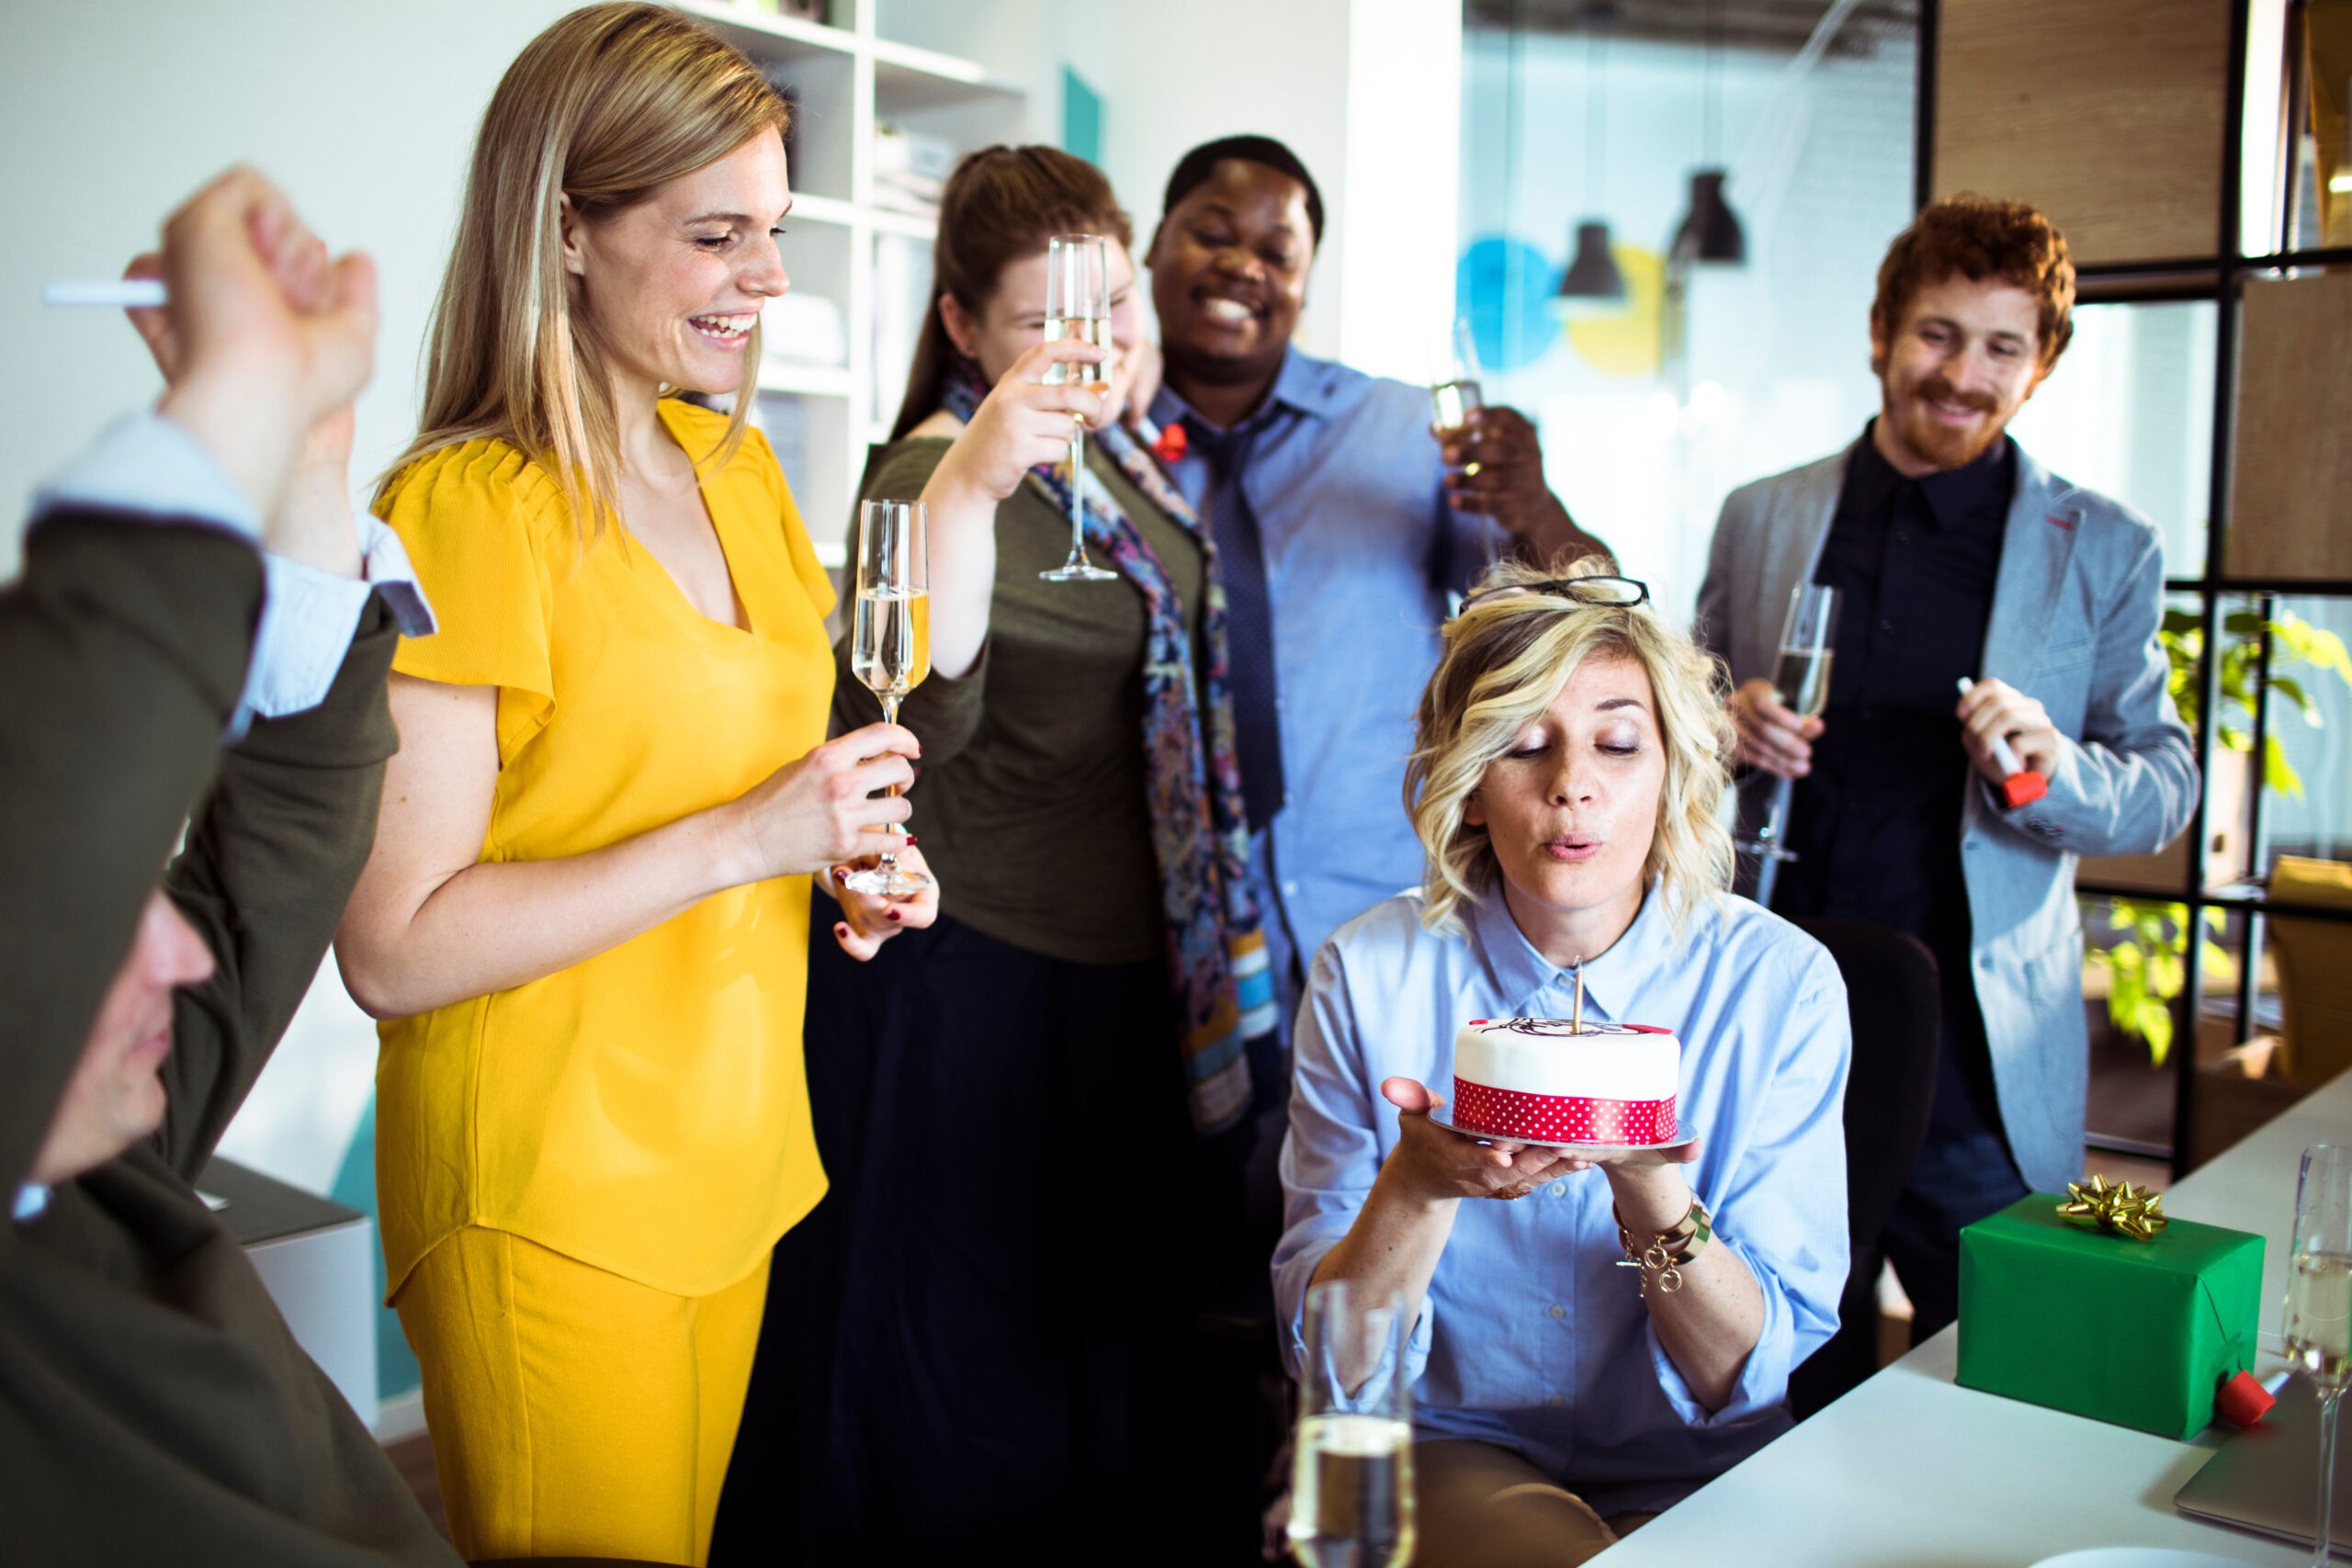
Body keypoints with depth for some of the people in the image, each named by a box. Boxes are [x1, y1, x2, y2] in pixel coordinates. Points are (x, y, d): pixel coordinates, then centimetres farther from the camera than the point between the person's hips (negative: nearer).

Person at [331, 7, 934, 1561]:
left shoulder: (736, 468, 6)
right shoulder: (465, 508, -17)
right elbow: (392, 950, -21)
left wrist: (853, 844, 0)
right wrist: (742, 837, -25)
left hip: (739, 1153, 7)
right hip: (548, 1198, -7)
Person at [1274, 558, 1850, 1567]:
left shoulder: (1779, 982, -7)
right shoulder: (1370, 974, -7)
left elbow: (1748, 1377, -8)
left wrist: (1653, 1194, -27)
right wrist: (1418, 1186, -27)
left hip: (1701, 1474, 2)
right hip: (1451, 1448, -2)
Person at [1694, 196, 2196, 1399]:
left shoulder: (2104, 553, 3)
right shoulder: (1759, 518, 8)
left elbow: (2167, 787, 3)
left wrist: (2053, 768, -19)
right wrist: (1727, 726, -9)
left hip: (1979, 1064, -1)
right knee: (1798, 1394, 12)